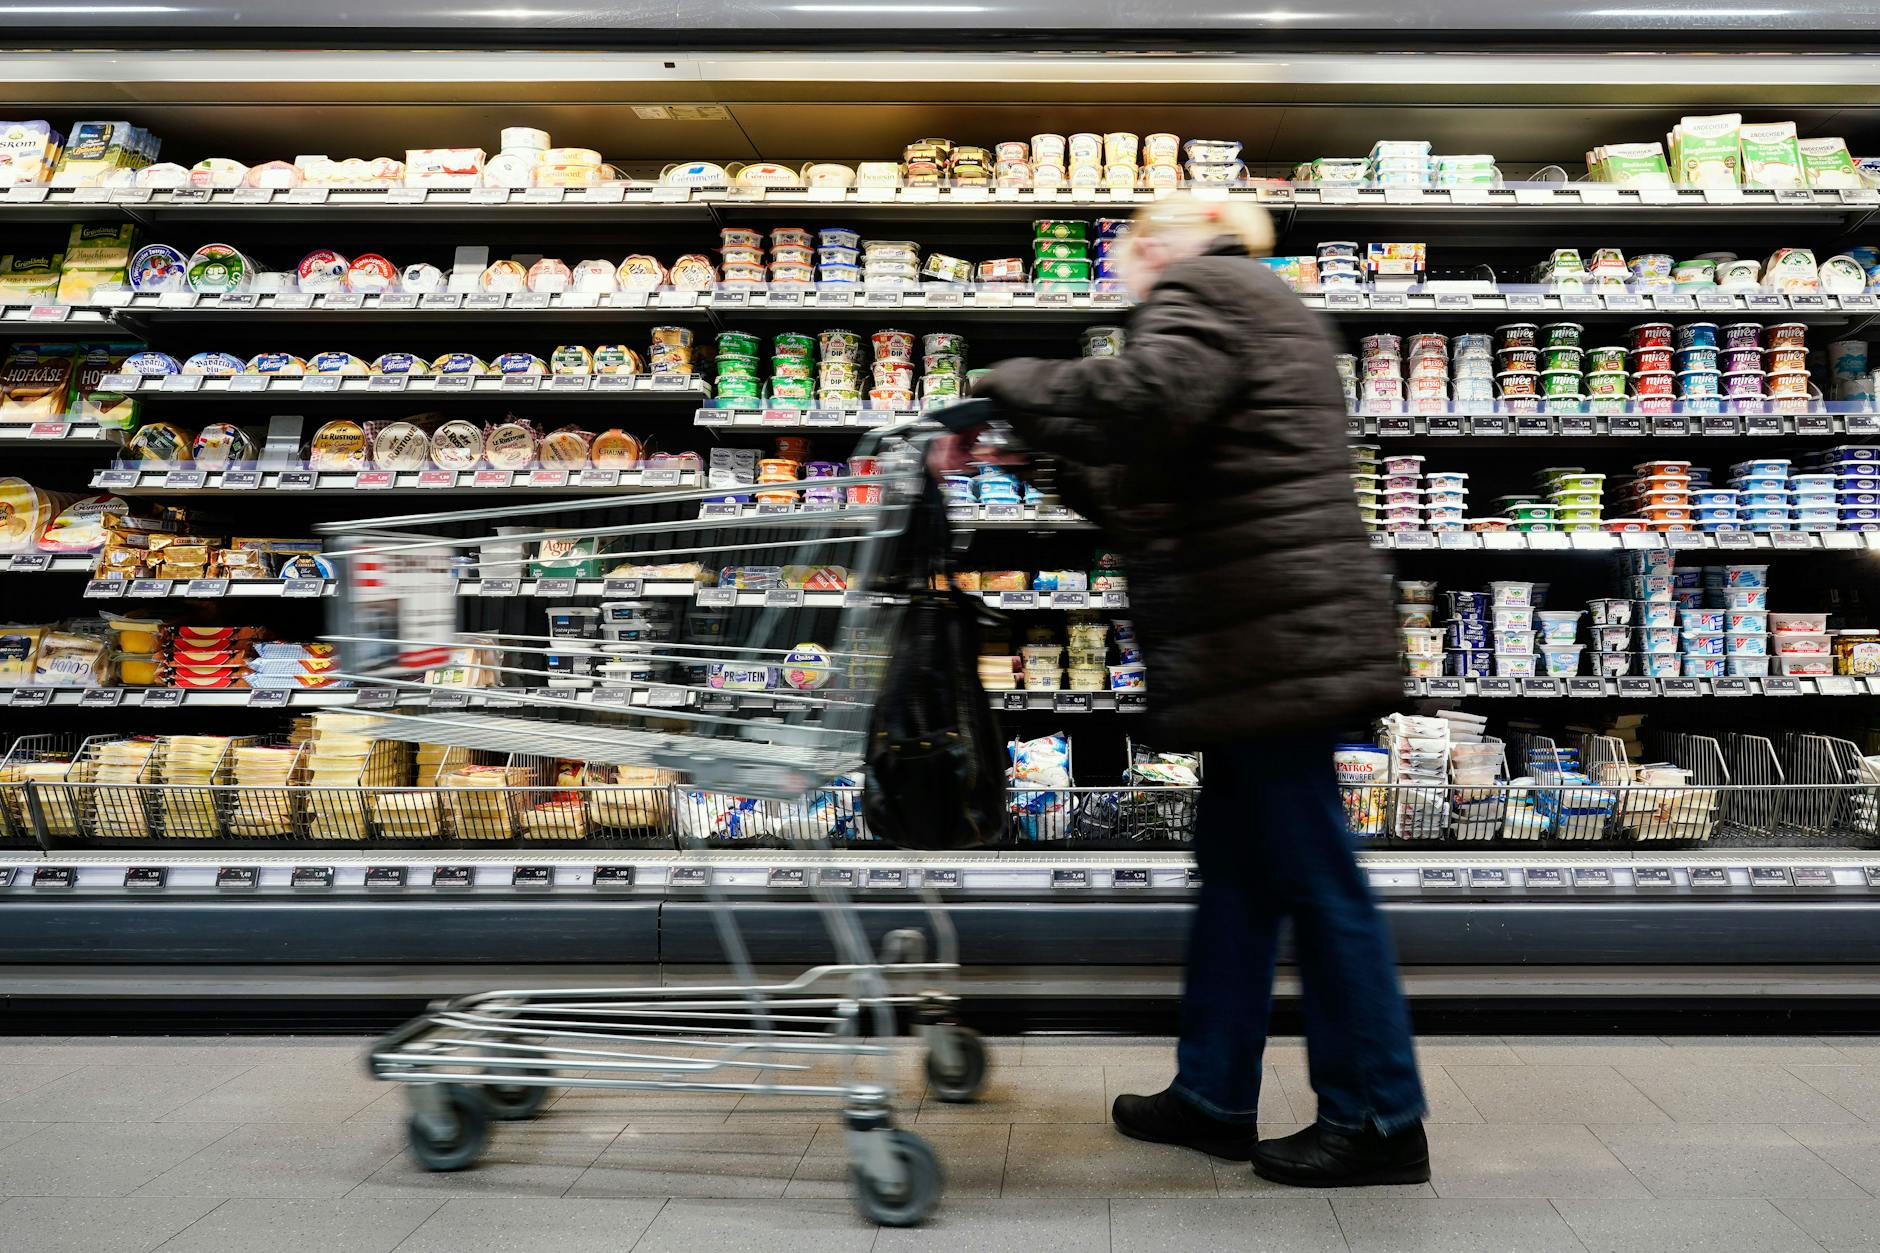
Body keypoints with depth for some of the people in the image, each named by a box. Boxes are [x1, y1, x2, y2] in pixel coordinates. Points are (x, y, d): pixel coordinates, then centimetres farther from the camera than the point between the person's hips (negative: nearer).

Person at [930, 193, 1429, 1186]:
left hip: (1271, 637, -10)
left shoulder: (1202, 291, -4)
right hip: (1278, 635, 10)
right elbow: (1157, 490, 24)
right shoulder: (1256, 307, 27)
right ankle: (1213, 1095, 24)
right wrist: (1047, 459, 20)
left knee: (1313, 876, -3)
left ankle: (1379, 1121, 9)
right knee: (1236, 868, 14)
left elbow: (1139, 398, -26)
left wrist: (1001, 393, -13)